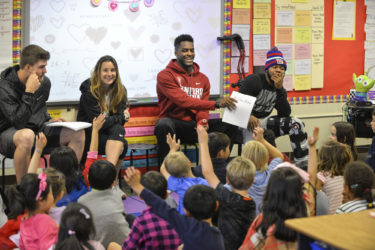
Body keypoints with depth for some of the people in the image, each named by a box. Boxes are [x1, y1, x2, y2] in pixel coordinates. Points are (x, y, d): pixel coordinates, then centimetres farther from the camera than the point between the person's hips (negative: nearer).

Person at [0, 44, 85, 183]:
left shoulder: (44, 82, 3)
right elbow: (18, 122, -28)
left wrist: (49, 120, 2)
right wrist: (29, 92, -30)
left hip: (38, 130, 7)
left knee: (78, 133, -8)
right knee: (27, 135, -43)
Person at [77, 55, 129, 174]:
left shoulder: (120, 90, 2)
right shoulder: (89, 91, -14)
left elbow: (122, 115, -5)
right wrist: (122, 117, -10)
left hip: (111, 132, 4)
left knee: (118, 129, -31)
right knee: (122, 144, -29)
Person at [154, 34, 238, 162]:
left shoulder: (203, 79, 13)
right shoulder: (165, 75, -6)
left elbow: (202, 107, 7)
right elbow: (183, 101, -19)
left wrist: (202, 122, -20)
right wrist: (216, 104, -26)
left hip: (194, 125, 5)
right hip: (173, 122, -5)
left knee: (231, 125, -14)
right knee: (164, 125, -41)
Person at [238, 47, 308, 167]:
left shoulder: (279, 89, 10)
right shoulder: (253, 80, -7)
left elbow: (285, 114, -3)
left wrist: (280, 89, -12)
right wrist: (249, 117, -35)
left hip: (263, 122, 5)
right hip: (246, 123, -5)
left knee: (295, 123, -13)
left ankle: (303, 165, -14)